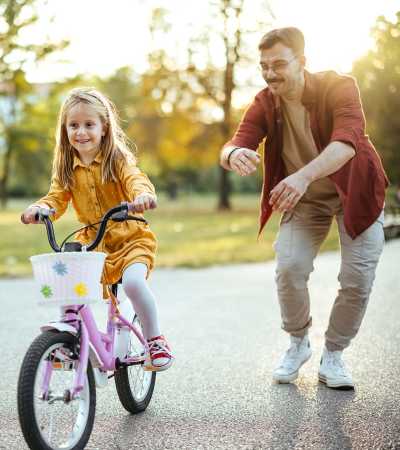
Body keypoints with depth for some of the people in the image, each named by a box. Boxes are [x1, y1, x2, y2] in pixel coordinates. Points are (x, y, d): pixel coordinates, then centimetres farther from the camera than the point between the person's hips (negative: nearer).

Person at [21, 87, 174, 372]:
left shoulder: (118, 160, -6)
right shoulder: (66, 169, 7)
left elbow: (136, 179, -23)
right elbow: (57, 198, -1)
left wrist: (143, 195, -47)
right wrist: (39, 209, -25)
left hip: (129, 238, -4)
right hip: (91, 241, 4)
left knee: (133, 282, -29)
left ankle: (155, 341, -8)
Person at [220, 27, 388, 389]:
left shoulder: (339, 87, -26)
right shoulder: (264, 105, -14)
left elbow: (347, 142, -43)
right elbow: (234, 146, -27)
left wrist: (304, 175, -61)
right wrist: (235, 155, -54)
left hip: (356, 193, -2)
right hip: (304, 200, 2)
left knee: (358, 279, -8)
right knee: (289, 269, -16)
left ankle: (333, 356, 14)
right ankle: (298, 344, 11)